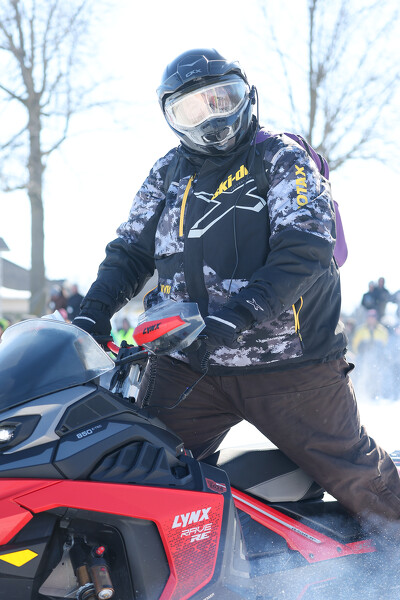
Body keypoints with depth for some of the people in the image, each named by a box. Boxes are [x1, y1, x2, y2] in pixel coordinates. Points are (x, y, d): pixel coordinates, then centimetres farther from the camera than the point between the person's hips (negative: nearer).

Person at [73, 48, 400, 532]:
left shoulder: (281, 158, -4)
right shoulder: (167, 174, 13)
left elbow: (305, 252, -18)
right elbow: (130, 251, 16)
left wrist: (238, 315, -31)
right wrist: (92, 315, -2)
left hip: (287, 365, -4)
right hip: (188, 368, 4)